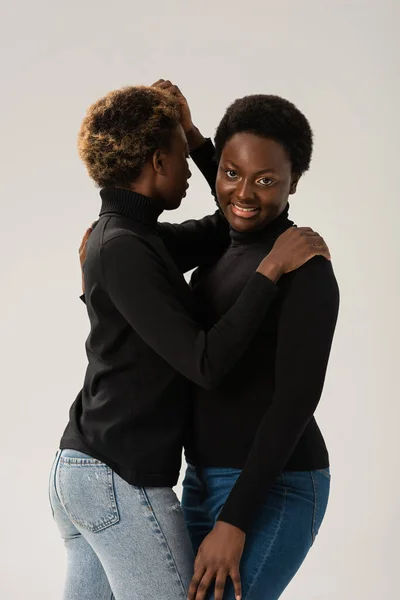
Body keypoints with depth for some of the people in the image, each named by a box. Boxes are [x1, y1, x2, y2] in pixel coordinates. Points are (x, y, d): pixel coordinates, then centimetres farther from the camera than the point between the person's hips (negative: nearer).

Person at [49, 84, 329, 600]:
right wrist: (271, 269, -19)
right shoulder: (124, 250, -18)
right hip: (123, 482, -9)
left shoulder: (122, 235, 10)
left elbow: (217, 233, 20)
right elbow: (206, 364, -22)